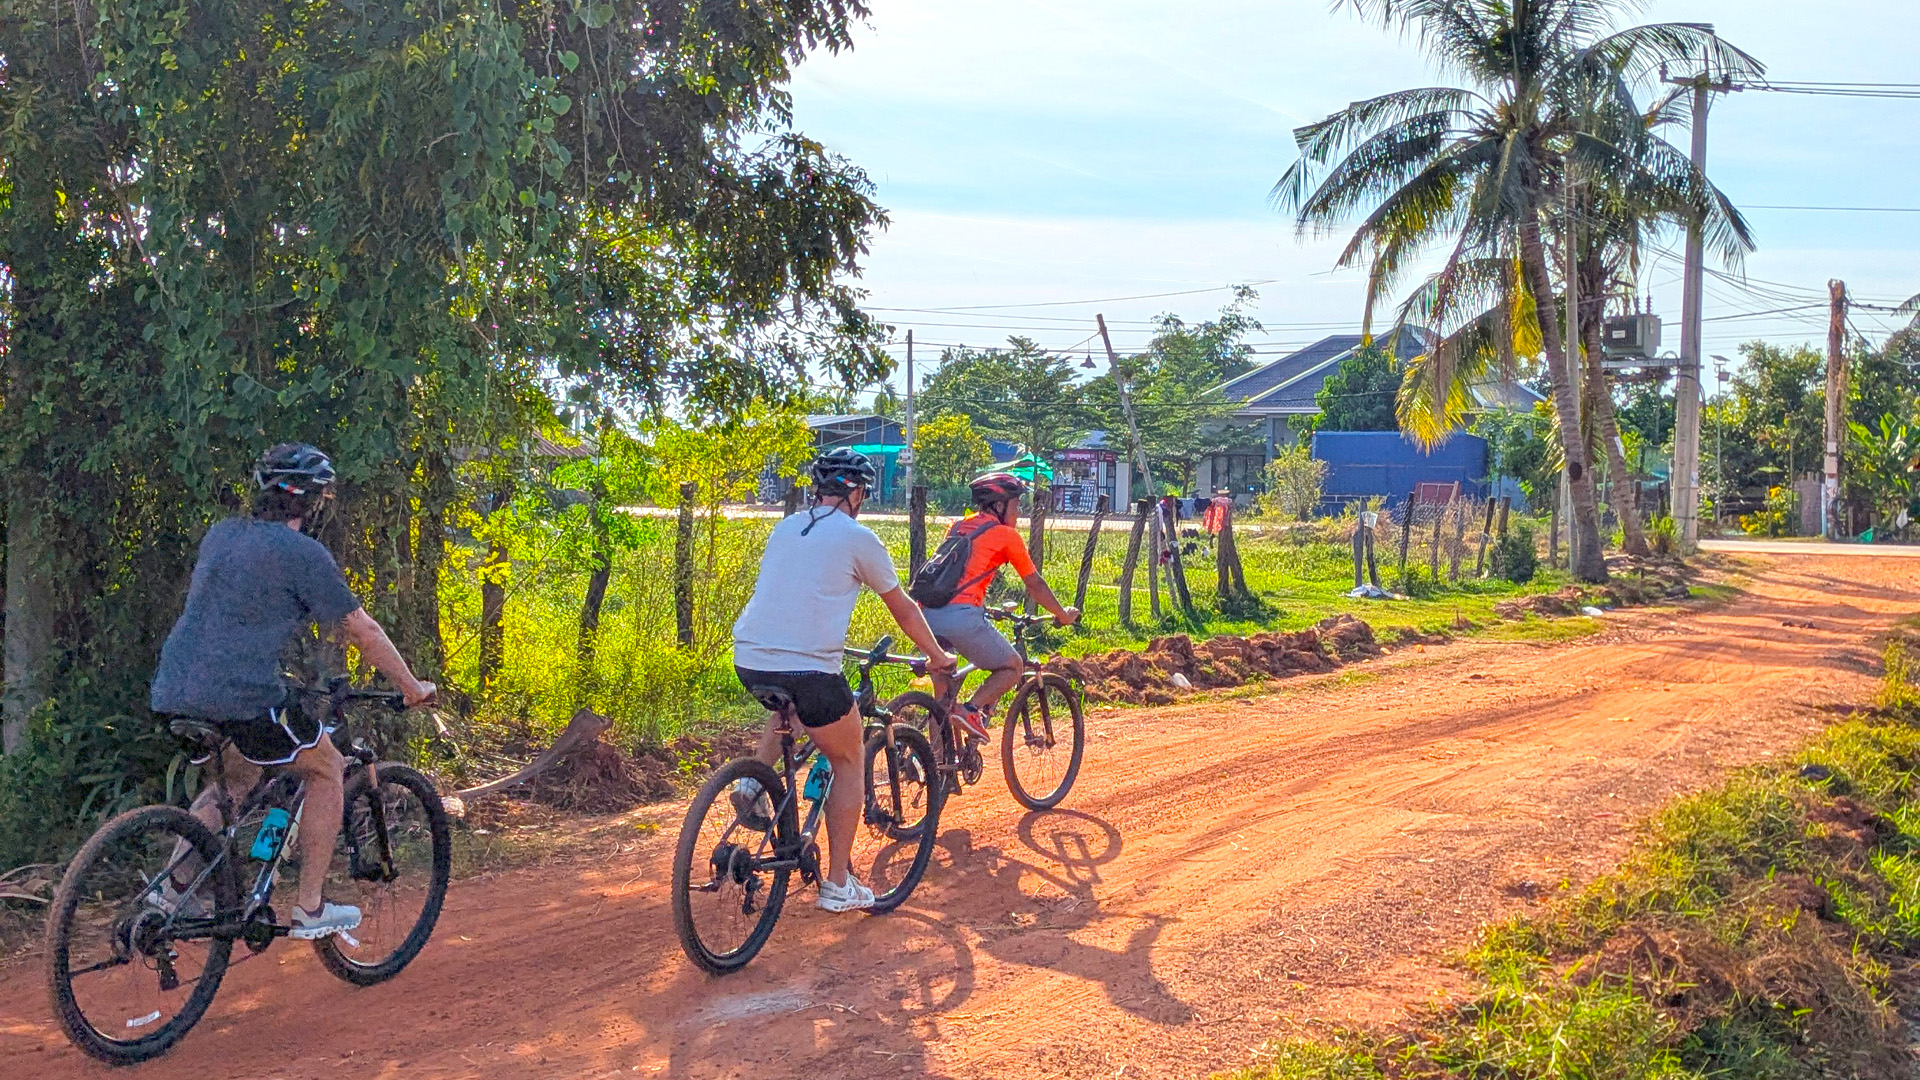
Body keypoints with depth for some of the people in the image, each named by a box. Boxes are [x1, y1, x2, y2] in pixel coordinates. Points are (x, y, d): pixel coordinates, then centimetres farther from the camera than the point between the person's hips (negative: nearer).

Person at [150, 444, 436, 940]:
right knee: (328, 770, 13)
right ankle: (310, 909, 13)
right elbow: (363, 630, 1)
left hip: (170, 693, 8)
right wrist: (412, 687, 12)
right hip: (240, 696, -8)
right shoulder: (303, 553, -5)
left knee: (238, 775, 32)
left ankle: (173, 888, 22)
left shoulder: (221, 534, 17)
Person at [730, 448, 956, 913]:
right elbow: (903, 609, 12)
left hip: (749, 662, 6)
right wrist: (936, 655, 28)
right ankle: (837, 884, 15)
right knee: (849, 763, 16)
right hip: (807, 668, -6)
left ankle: (754, 781, 17)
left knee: (787, 703, 40)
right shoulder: (858, 538, 2)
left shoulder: (784, 529, 18)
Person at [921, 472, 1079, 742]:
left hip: (926, 612, 7)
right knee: (1012, 667, 13)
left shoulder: (958, 526, 25)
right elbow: (1035, 584, 16)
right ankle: (972, 710, -6)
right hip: (961, 616, -7)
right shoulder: (1006, 535, 8)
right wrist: (1063, 614, 30)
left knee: (943, 683, 22)